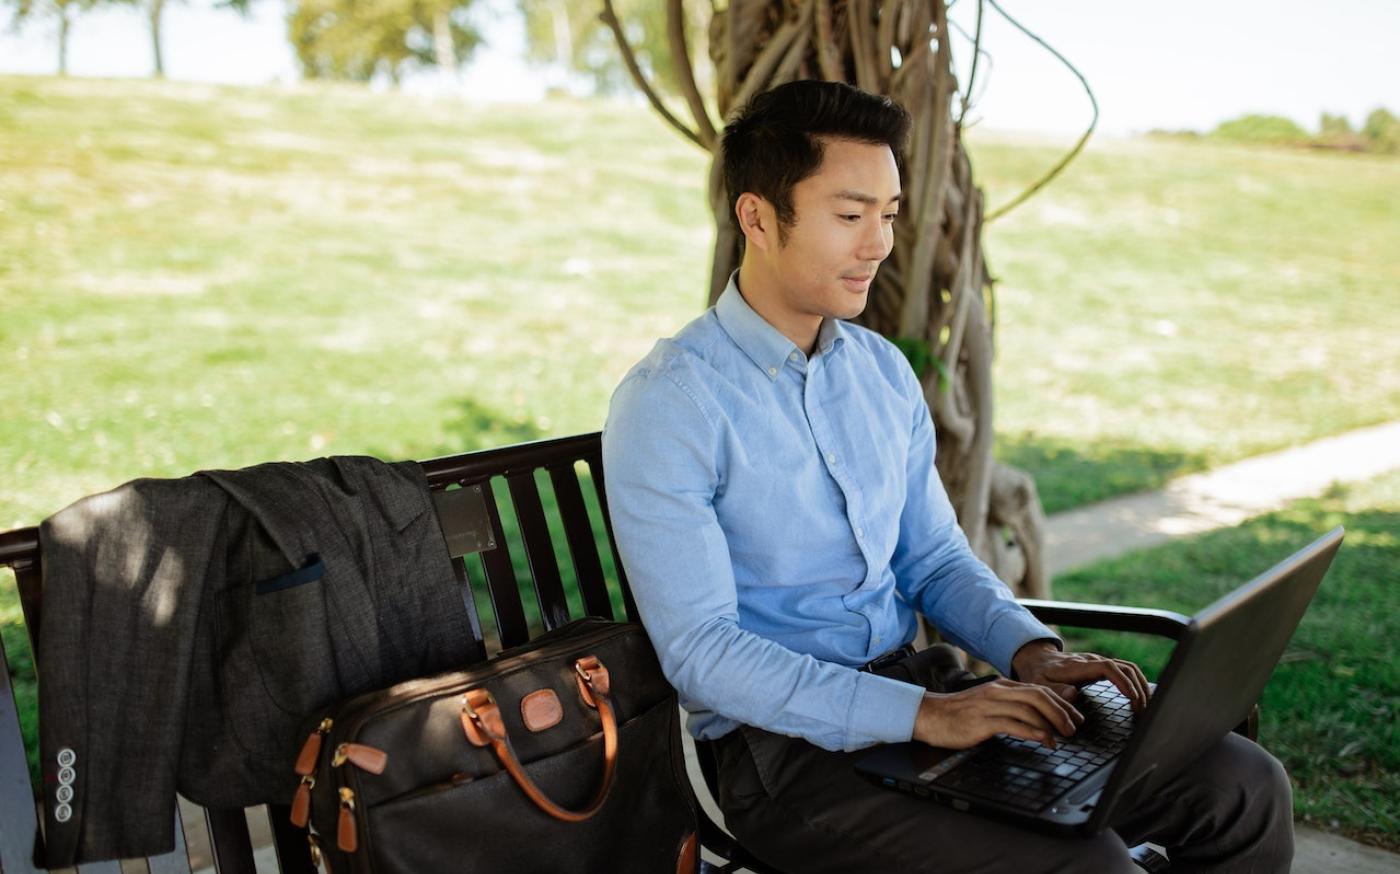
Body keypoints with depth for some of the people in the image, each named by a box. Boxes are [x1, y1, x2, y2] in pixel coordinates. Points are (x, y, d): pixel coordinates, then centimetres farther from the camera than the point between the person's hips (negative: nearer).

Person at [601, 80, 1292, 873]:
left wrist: (1030, 651, -5)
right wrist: (921, 715, -26)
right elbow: (700, 649, -18)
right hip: (785, 741, -7)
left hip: (923, 689, 7)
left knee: (1245, 788, -5)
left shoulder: (884, 371, 10)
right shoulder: (668, 403, -13)